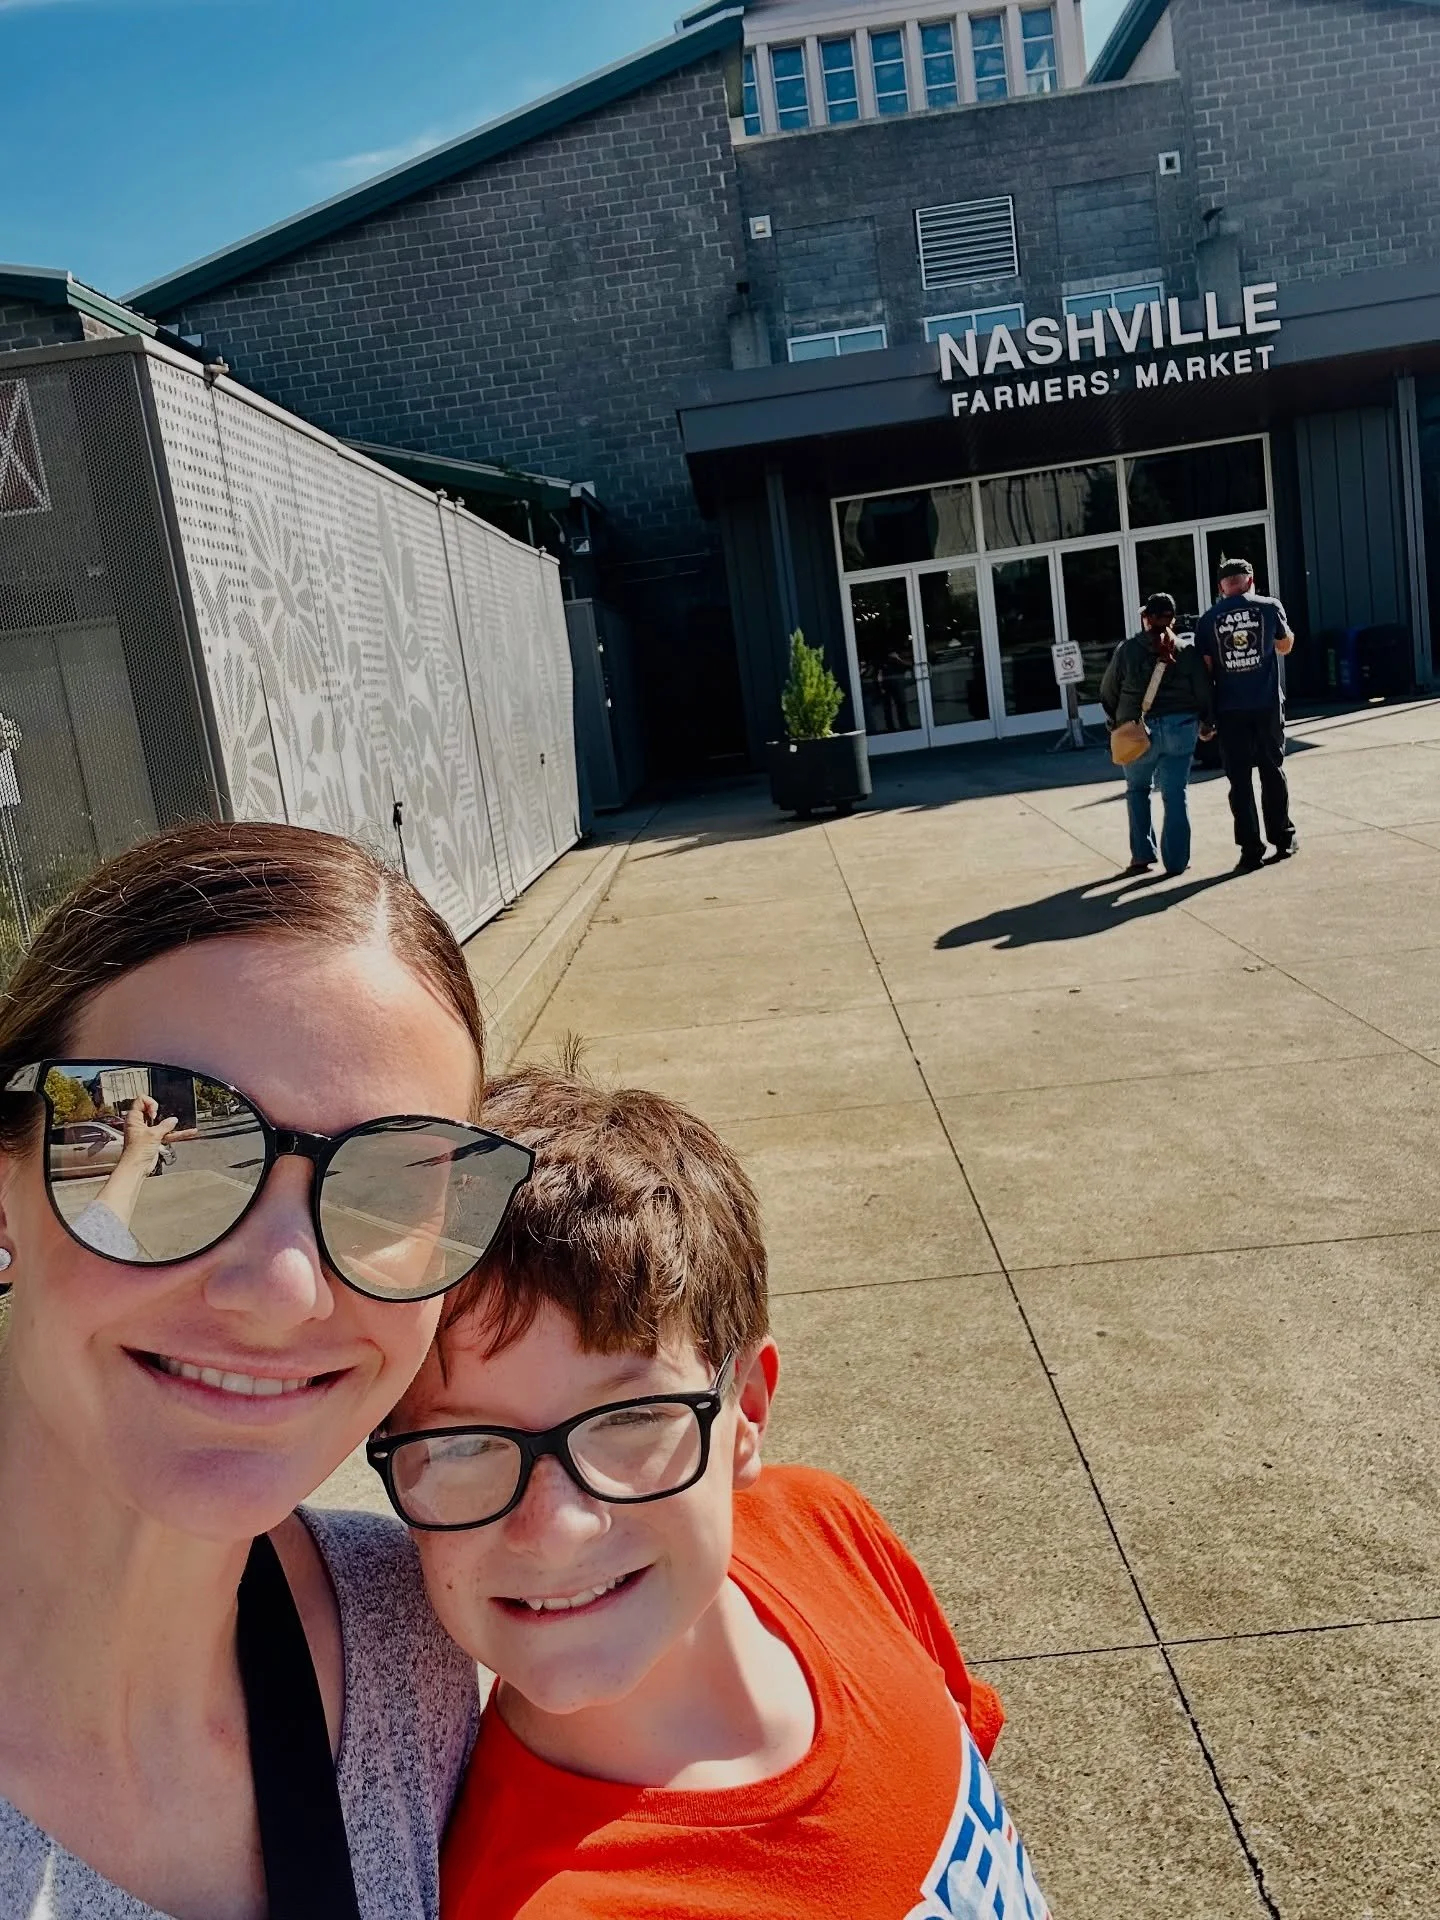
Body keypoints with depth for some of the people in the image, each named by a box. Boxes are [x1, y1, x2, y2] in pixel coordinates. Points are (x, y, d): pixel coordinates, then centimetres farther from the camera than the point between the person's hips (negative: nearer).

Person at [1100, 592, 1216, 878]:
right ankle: (1176, 861, 6)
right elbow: (1204, 691, 1)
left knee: (1137, 790, 17)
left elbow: (1108, 693, 4)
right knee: (1176, 794, 7)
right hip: (1181, 728, 1)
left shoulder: (1127, 650, -2)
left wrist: (1115, 721, 21)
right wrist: (1207, 724, 16)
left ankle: (1142, 855, 11)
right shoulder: (1187, 650, 1)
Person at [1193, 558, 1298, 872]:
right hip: (1267, 704, 1)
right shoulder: (1269, 607, 0)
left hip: (1230, 709, 0)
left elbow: (1205, 667, -1)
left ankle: (1250, 848, 1)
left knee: (1239, 779, 3)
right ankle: (1282, 839, 22)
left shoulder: (1208, 620, -1)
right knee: (1273, 770, 15)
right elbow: (1285, 645, 15)